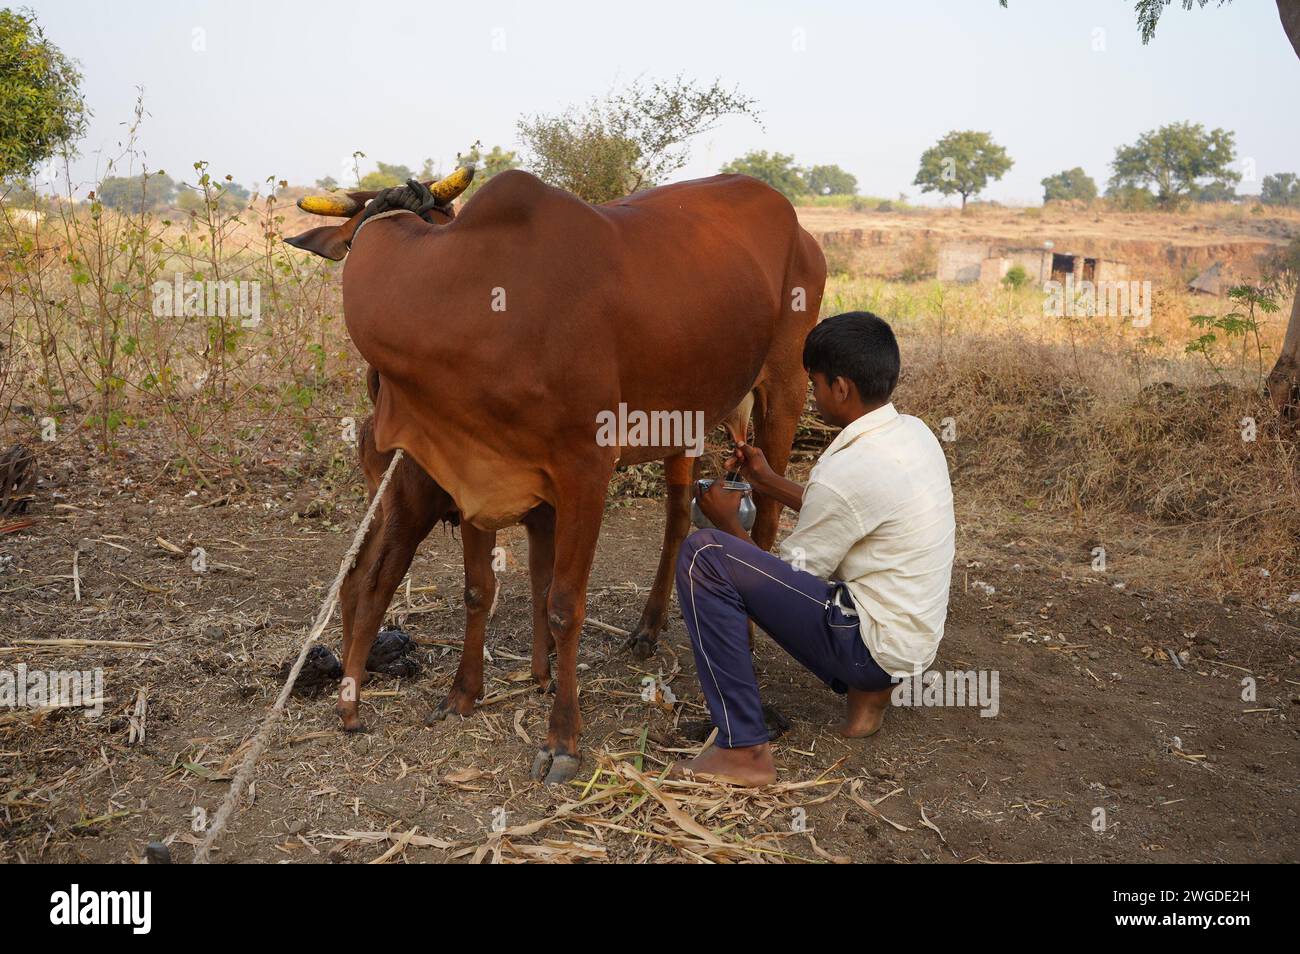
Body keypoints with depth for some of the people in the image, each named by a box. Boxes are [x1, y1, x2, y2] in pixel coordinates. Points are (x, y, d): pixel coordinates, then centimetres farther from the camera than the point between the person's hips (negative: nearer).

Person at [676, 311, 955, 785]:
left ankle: (743, 750, -13)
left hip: (874, 646, -9)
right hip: (915, 635, 9)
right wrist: (770, 482, 18)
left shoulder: (847, 472, -23)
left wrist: (729, 522, 5)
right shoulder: (915, 432, 3)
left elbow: (787, 577, -9)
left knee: (703, 556, -17)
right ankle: (866, 690, 19)